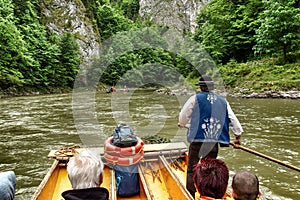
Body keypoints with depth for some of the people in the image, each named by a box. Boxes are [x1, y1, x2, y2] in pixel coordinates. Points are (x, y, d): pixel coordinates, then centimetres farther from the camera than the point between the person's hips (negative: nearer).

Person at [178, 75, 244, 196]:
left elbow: (183, 115, 4)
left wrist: (182, 124, 26)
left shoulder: (195, 98, -2)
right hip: (214, 142, 4)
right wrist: (238, 136, 22)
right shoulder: (223, 101, 10)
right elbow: (233, 119, 12)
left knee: (191, 170, 9)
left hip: (197, 140, -3)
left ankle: (190, 195, 14)